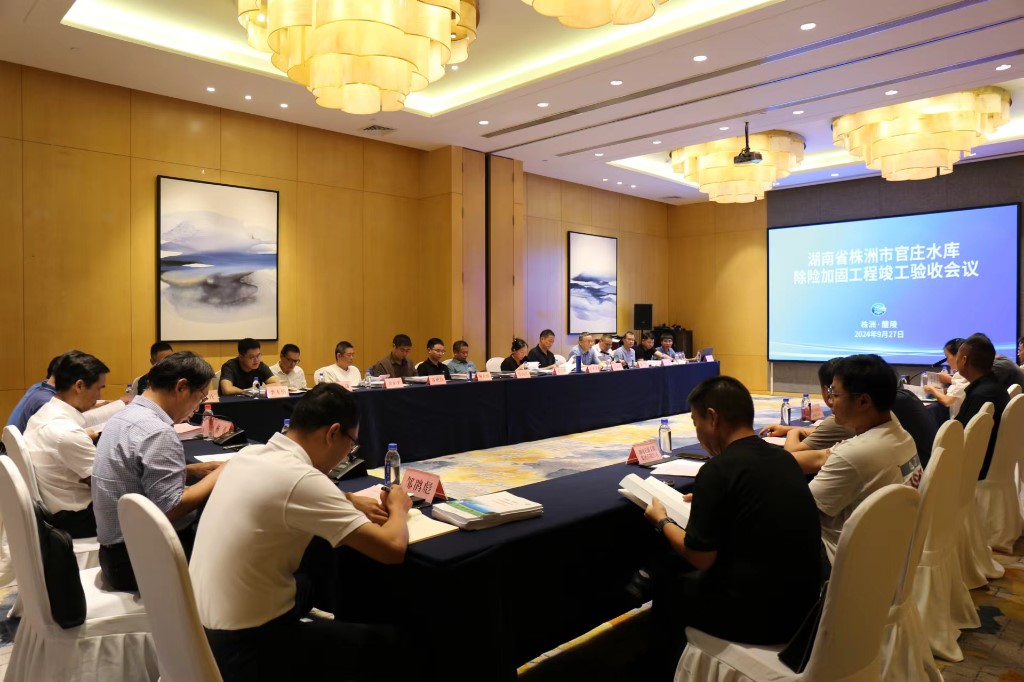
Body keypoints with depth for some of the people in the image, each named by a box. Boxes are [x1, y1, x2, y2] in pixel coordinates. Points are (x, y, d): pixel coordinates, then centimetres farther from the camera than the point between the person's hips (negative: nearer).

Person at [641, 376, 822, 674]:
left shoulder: (717, 470, -21)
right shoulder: (783, 457, 2)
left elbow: (701, 558, -15)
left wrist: (662, 520, 0)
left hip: (757, 616, -7)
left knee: (665, 577, 18)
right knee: (685, 570, 24)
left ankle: (673, 663, 38)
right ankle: (678, 651, 38)